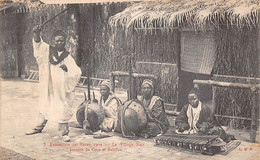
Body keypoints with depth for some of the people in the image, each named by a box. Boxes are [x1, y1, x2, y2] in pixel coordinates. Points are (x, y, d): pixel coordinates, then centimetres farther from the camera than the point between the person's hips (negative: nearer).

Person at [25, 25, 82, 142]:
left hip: (61, 87, -2)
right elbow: (38, 44, -14)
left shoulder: (67, 57, 0)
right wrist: (36, 34, -33)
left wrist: (67, 69, -22)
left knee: (62, 110, -3)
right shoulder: (48, 50, 3)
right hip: (48, 86, 2)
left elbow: (77, 72, -4)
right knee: (44, 106, 16)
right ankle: (39, 127, 34)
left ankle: (64, 132, 8)